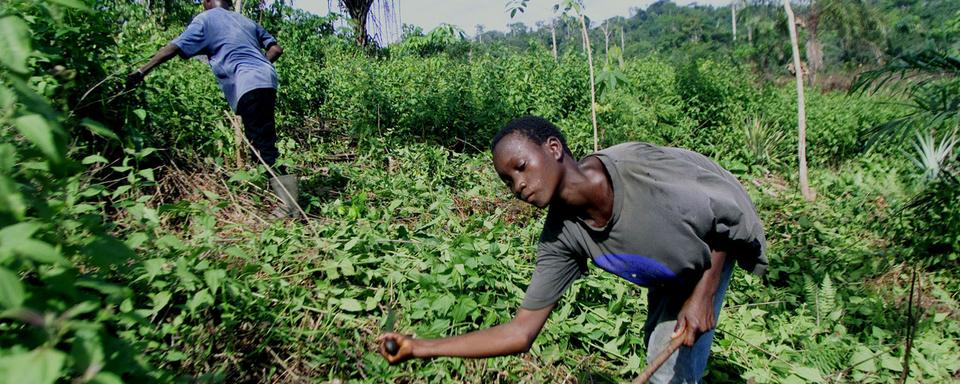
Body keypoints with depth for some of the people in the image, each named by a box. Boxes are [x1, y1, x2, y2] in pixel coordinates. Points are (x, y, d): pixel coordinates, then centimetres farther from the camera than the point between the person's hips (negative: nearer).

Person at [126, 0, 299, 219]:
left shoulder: (206, 19, 10)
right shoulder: (246, 21, 27)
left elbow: (174, 47, 2)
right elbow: (276, 49, 21)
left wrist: (142, 71, 4)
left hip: (248, 86, -7)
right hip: (266, 80, 7)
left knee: (264, 147, -9)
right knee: (262, 143, 15)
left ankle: (291, 207, -13)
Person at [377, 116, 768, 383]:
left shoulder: (641, 167, -41)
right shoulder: (561, 237, -25)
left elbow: (729, 213, -21)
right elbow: (521, 332, -24)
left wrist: (703, 294, -24)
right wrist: (422, 347, -30)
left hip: (715, 241, -4)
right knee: (658, 345, 21)